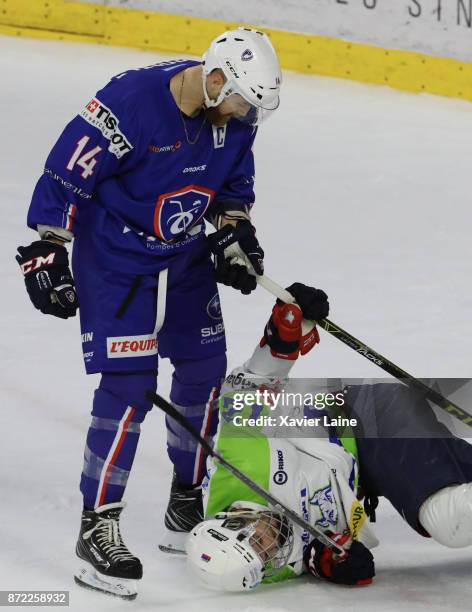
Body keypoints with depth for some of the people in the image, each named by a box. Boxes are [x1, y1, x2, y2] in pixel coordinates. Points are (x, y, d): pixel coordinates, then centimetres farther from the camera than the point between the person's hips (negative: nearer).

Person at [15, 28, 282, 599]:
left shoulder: (234, 113, -7)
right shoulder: (131, 101, -28)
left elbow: (233, 179, 13)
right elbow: (65, 172, -21)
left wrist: (234, 232, 2)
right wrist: (47, 252, -20)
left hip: (185, 253, 7)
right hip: (113, 257, -7)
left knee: (206, 367, 11)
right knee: (129, 384, -14)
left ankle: (187, 499, 31)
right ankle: (97, 527, -7)